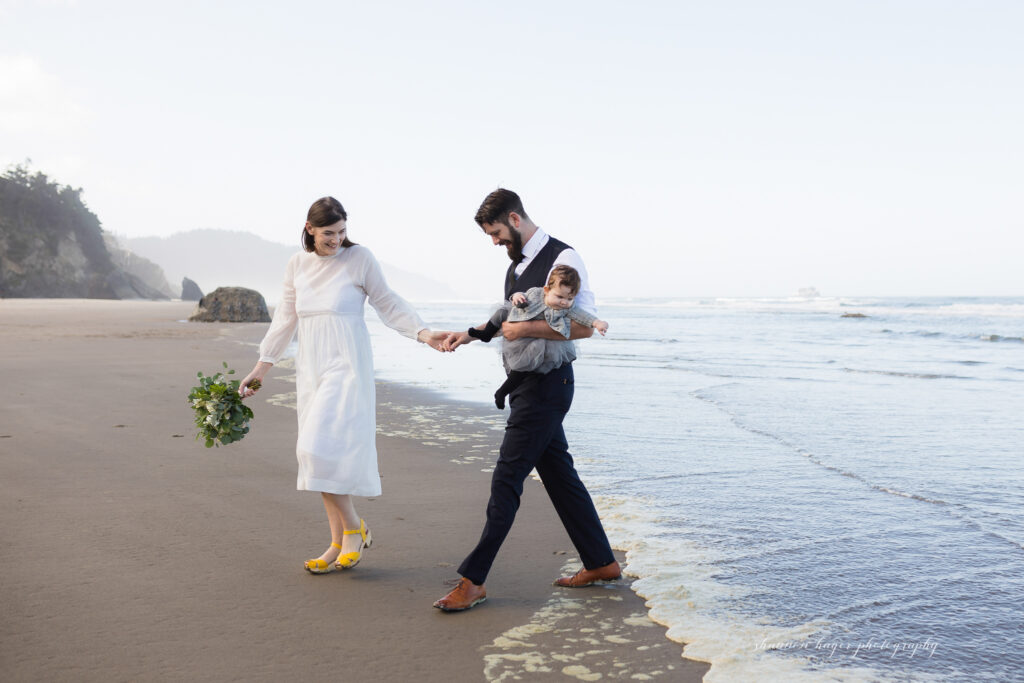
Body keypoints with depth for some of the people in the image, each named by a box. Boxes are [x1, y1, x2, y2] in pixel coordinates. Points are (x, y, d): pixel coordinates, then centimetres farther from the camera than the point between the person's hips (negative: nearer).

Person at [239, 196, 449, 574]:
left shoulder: (360, 258, -3)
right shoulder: (297, 265, 10)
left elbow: (389, 305, 2)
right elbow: (286, 319, 16)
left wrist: (423, 333, -11)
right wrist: (261, 367, 16)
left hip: (347, 365, -6)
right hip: (310, 368, 6)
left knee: (323, 448, -17)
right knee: (315, 455, 5)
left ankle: (354, 527, 2)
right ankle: (339, 544, 14)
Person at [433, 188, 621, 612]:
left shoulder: (562, 259, -14)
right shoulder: (517, 264, 16)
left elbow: (584, 326, -22)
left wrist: (525, 329, -22)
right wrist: (470, 334, 18)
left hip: (548, 384, -10)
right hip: (526, 382, 10)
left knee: (507, 478, -9)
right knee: (558, 474, 14)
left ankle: (473, 580, -3)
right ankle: (601, 563, 25)